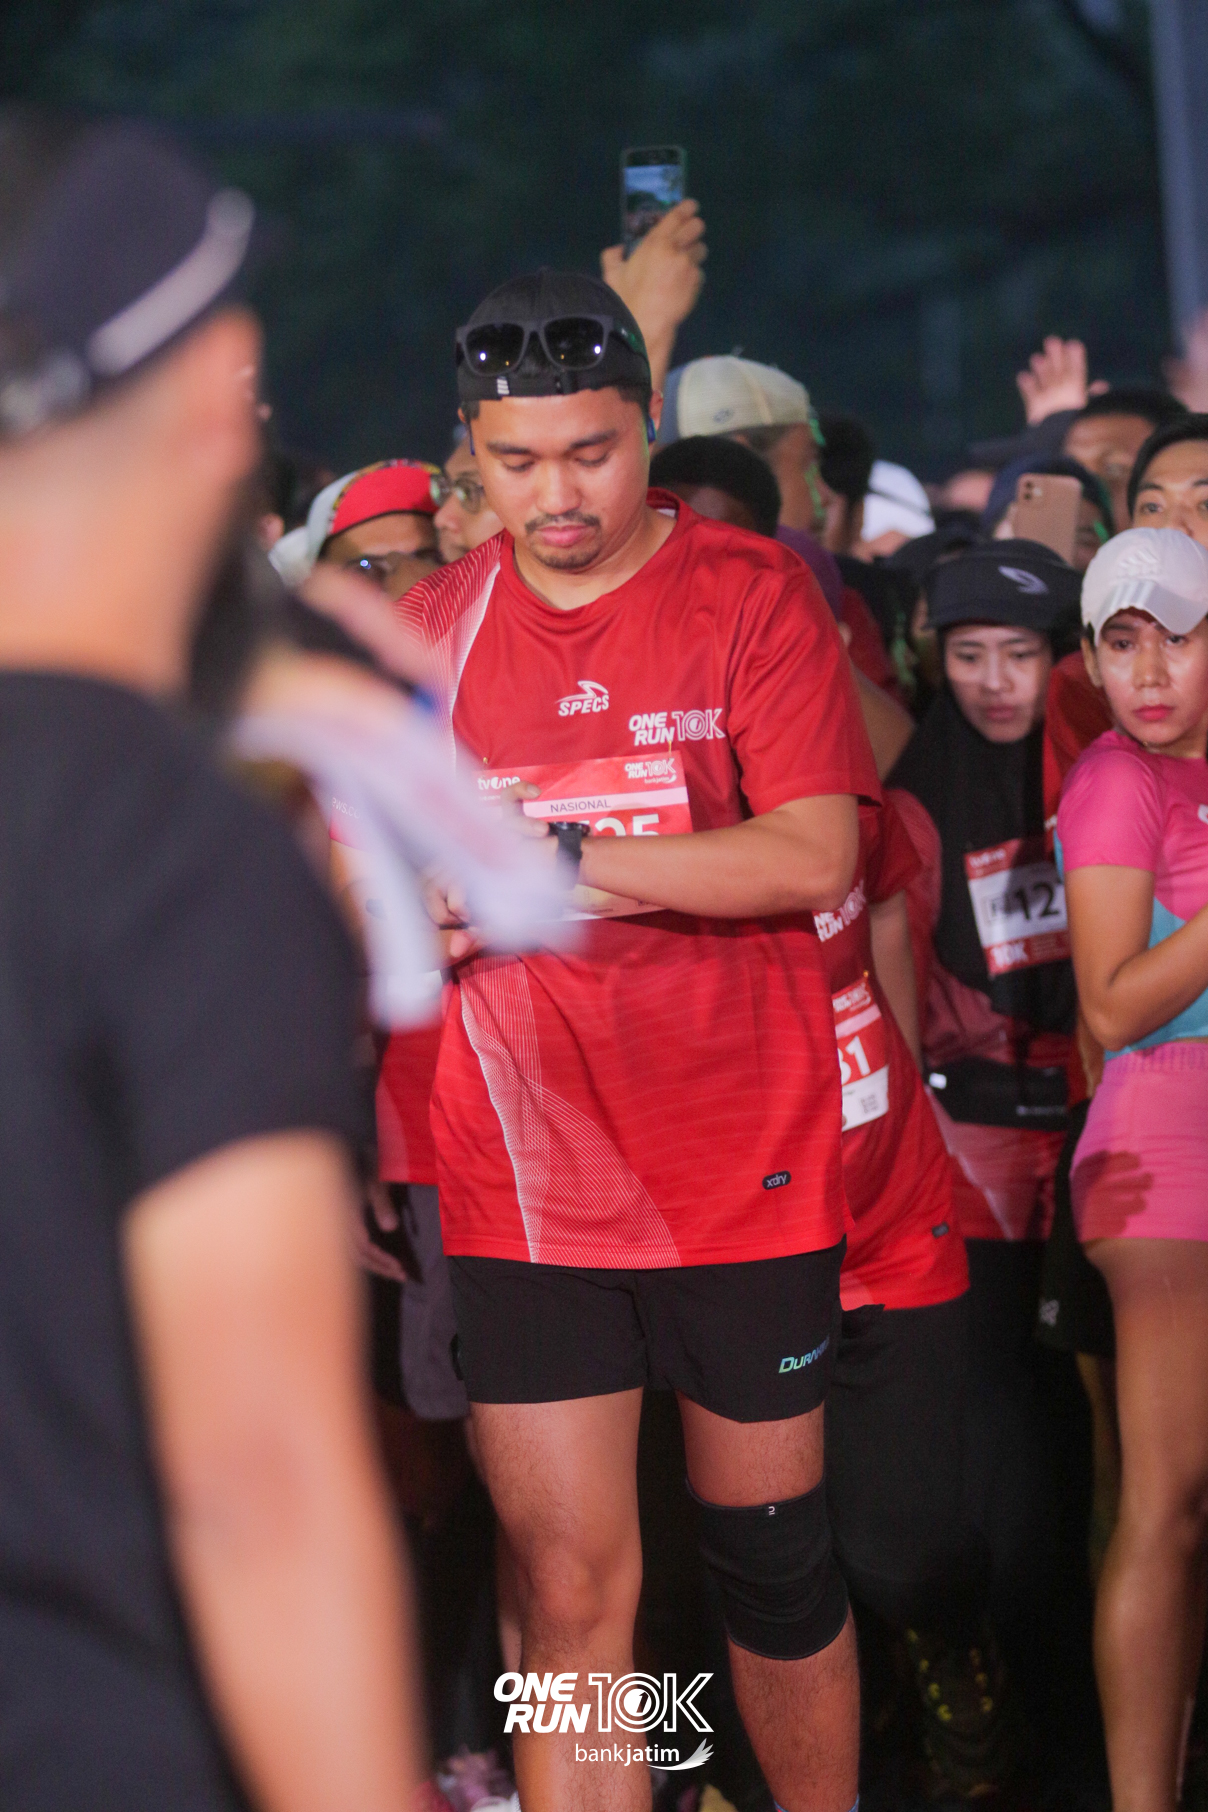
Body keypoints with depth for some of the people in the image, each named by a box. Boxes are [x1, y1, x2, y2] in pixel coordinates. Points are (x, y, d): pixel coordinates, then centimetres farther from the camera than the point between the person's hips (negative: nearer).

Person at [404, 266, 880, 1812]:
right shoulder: (432, 628, 6)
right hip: (521, 1178, 2)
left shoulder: (752, 592, -3)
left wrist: (547, 854, -19)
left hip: (747, 1169, -2)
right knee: (568, 1595, 0)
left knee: (775, 1561, 10)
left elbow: (815, 859, -14)